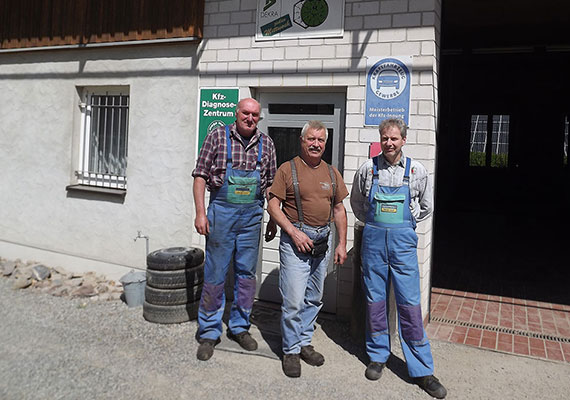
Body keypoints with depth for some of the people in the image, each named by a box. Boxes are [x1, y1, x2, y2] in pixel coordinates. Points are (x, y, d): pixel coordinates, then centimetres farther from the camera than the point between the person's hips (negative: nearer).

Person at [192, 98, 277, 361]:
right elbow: (200, 175, -2)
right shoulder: (218, 137, -2)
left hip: (252, 214, 3)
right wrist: (200, 212, -9)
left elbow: (271, 183, 12)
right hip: (221, 211, -3)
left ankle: (240, 327, 28)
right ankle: (209, 332, 18)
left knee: (247, 274, 10)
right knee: (215, 274, 3)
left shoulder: (266, 144, 7)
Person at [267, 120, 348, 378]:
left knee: (314, 298, 14)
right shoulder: (288, 169, -3)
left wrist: (342, 243, 8)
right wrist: (294, 232, -16)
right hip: (295, 240, -5)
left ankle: (304, 342, 29)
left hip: (323, 241, 5)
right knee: (293, 299, -5)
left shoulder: (332, 173, 12)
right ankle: (291, 351, 11)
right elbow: (273, 205, -6)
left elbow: (339, 209, 14)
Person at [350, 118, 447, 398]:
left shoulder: (417, 171, 2)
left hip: (403, 240, -1)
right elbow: (356, 202, 17)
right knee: (374, 300, 8)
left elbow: (425, 207, 16)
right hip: (373, 239, 1)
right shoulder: (367, 169, 3)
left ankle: (421, 370, 10)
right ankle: (378, 356, 25)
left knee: (410, 303, -1)